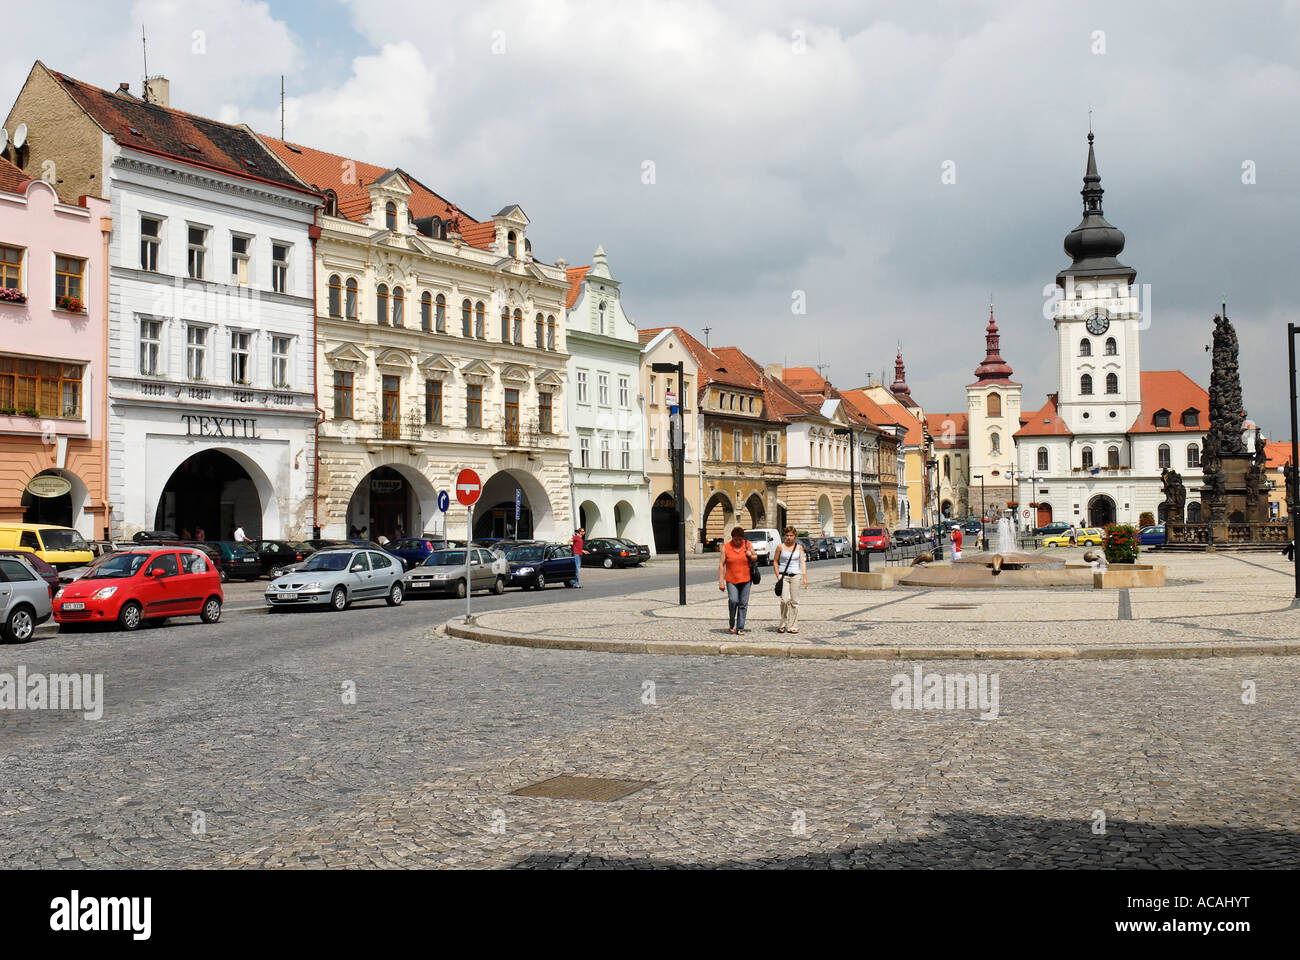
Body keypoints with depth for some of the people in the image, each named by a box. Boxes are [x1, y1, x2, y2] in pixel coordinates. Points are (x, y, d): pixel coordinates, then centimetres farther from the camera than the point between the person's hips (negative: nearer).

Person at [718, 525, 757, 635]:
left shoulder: (747, 544, 4)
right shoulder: (726, 547, -3)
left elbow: (756, 557, 17)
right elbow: (721, 564, -3)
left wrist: (751, 556, -8)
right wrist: (721, 581, -9)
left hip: (745, 580, 2)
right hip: (731, 580, -2)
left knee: (743, 604, 1)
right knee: (733, 600, -19)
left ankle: (740, 628, 8)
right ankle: (731, 624, 2)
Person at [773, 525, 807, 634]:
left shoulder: (799, 547, 8)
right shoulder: (780, 547, 4)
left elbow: (802, 562, 6)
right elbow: (775, 562, 8)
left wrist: (805, 577, -4)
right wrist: (778, 576, -1)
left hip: (795, 576, 2)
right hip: (783, 576, -2)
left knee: (794, 601, 0)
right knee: (785, 600, -15)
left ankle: (793, 626, 7)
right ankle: (783, 624, 0)